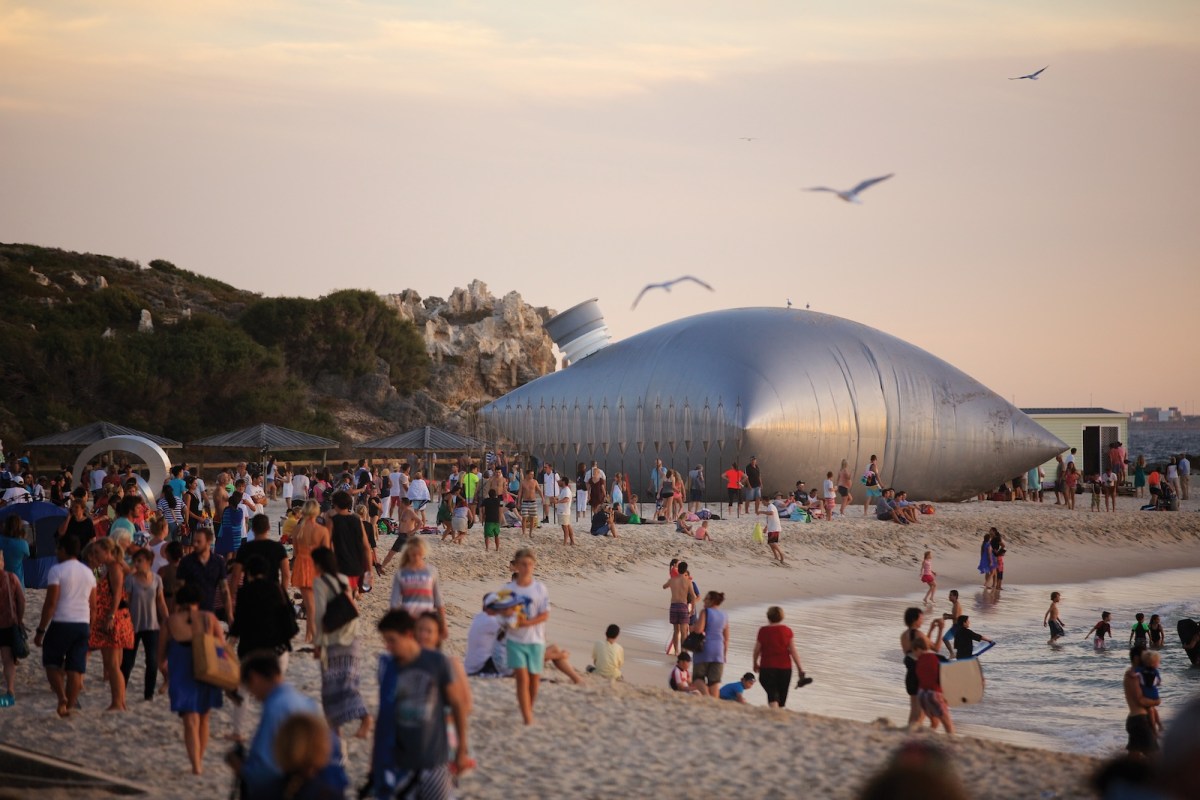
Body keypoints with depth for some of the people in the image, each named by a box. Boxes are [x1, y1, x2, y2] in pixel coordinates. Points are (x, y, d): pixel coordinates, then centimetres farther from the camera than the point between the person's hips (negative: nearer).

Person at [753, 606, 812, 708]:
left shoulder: (763, 631, -5)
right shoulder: (787, 631, -2)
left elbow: (757, 650, 2)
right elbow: (793, 651, -5)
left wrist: (755, 664, 19)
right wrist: (800, 668, -1)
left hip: (767, 667, -2)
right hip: (785, 668, 2)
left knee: (772, 696, -7)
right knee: (782, 697, 15)